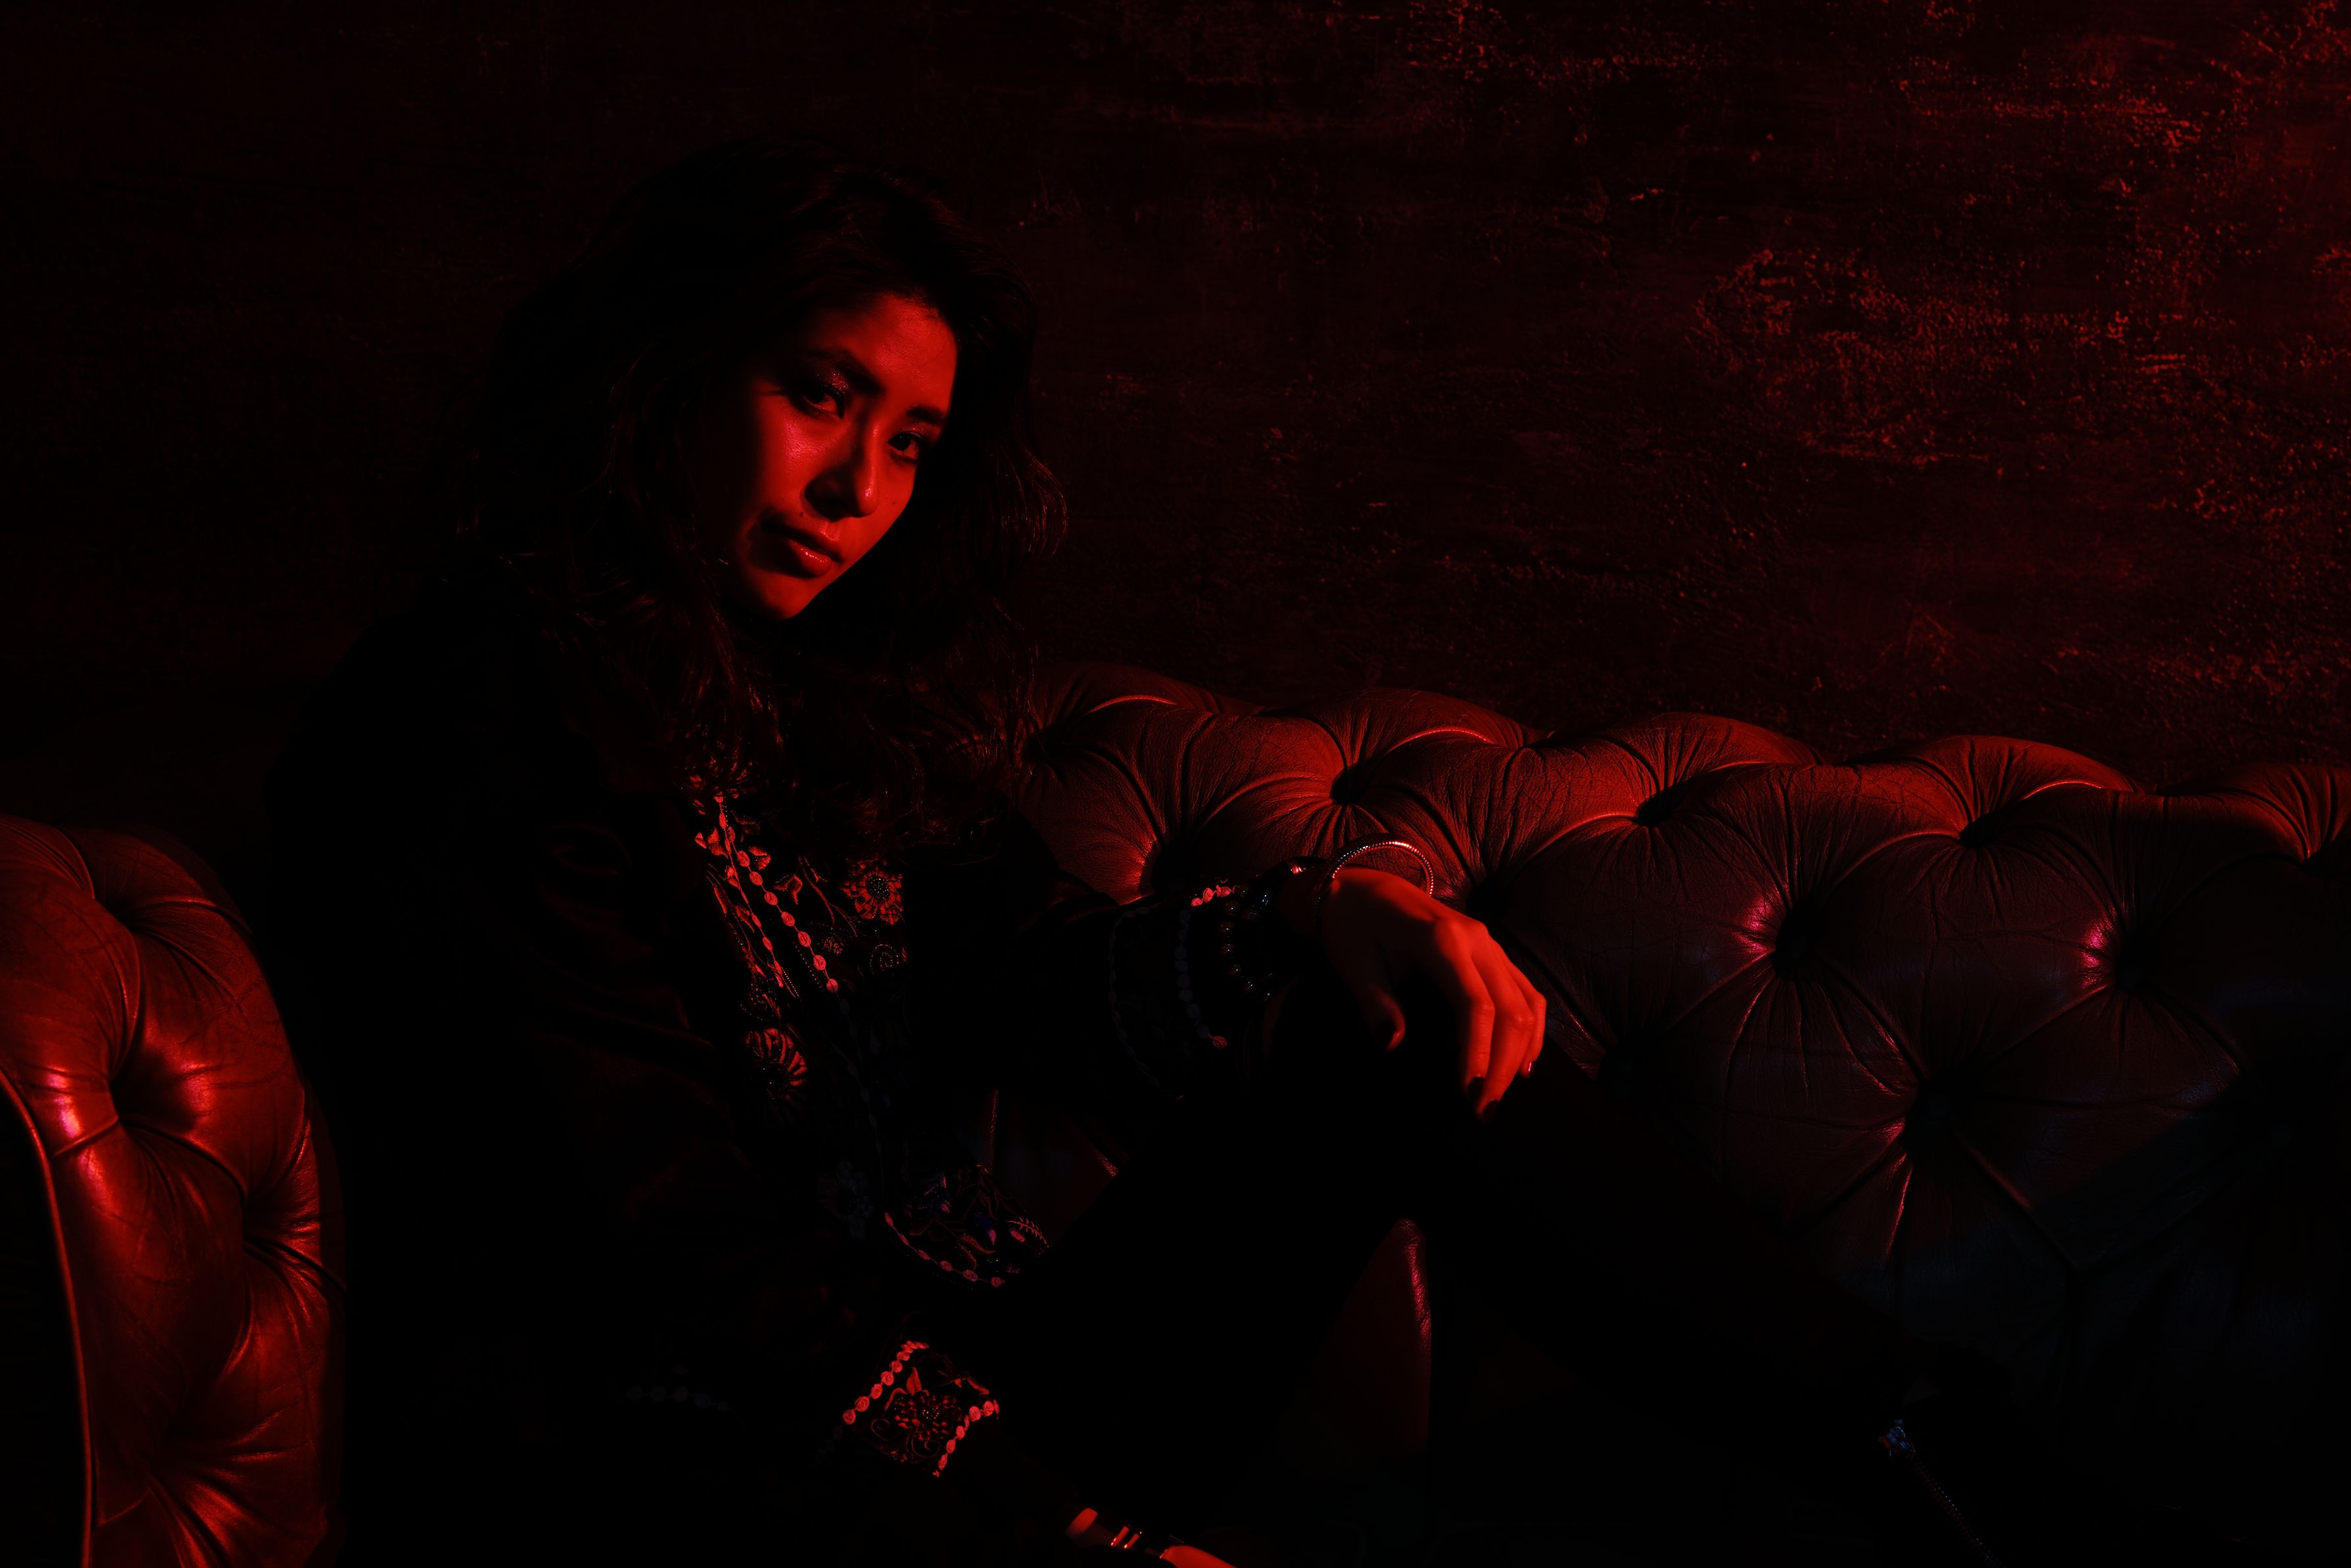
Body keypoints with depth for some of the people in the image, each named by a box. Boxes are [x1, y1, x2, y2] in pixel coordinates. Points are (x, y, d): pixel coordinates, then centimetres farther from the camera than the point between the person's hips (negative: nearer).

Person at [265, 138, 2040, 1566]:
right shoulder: (485, 720, -11)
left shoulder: (845, 690, 15)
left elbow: (1042, 975, 5)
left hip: (961, 1384, 8)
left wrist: (1317, 918, -16)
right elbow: (674, 1261, -19)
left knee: (1407, 1028, -6)